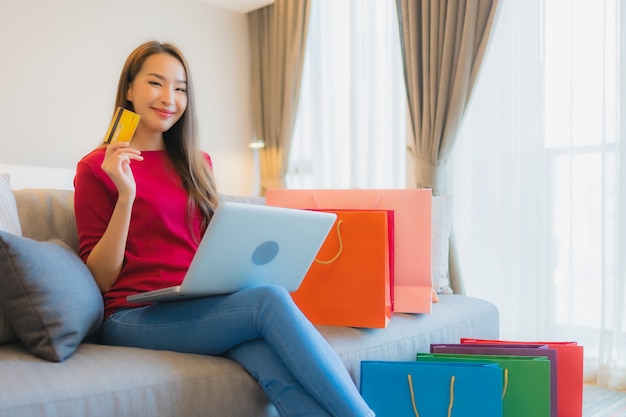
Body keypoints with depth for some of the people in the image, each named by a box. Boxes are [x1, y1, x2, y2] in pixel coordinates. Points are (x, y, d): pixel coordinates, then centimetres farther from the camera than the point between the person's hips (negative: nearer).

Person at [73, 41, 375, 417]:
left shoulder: (197, 164, 17)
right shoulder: (97, 167, 3)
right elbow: (101, 278, -3)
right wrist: (126, 195, -15)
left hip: (202, 307, 4)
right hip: (136, 316, -4)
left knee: (282, 373, -30)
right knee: (270, 300, -30)